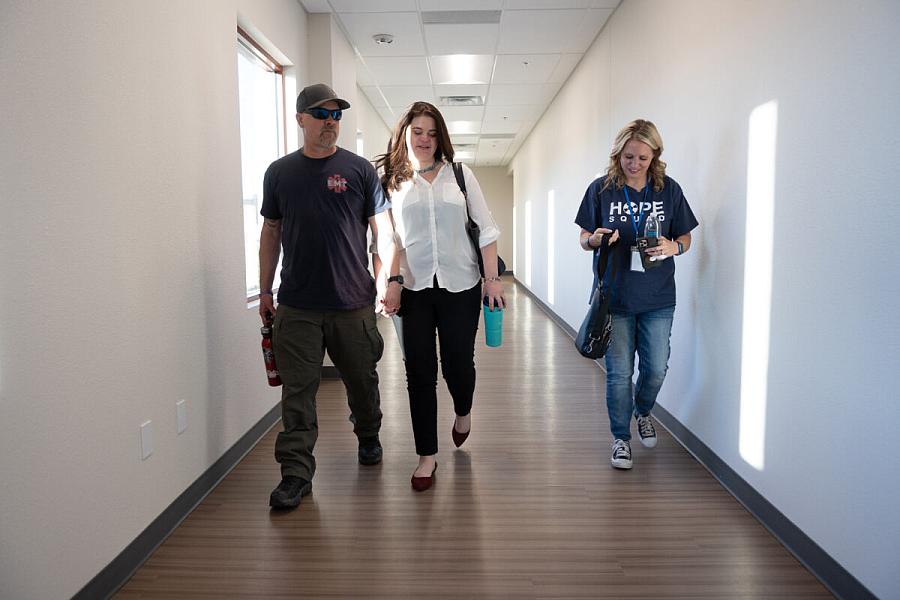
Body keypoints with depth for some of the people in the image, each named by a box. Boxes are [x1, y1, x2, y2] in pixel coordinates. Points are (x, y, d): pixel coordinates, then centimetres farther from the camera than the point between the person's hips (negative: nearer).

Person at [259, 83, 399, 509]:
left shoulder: (359, 169, 3)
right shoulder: (280, 172, 8)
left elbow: (382, 228, 3)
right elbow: (271, 232, 13)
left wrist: (390, 280, -5)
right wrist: (265, 290, 12)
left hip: (354, 302, 0)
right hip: (297, 306, 1)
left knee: (362, 380, 14)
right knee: (297, 392, 0)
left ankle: (368, 437, 39)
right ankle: (296, 473, 9)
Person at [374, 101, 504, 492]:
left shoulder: (460, 175, 6)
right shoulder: (393, 182, 6)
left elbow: (485, 230, 4)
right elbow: (391, 239, 5)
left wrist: (492, 278, -3)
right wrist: (393, 280, -7)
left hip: (460, 287, 0)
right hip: (414, 289, 0)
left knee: (457, 363, 5)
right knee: (419, 372, 2)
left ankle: (463, 411, 42)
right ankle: (427, 455, 16)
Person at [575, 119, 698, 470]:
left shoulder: (669, 190, 1)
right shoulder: (601, 189, -3)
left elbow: (685, 238, 8)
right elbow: (584, 239, 3)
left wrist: (672, 248, -15)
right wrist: (595, 240, -20)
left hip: (658, 299, 2)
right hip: (615, 296, -1)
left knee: (656, 368, 9)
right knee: (619, 373, 4)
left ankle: (643, 413, 41)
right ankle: (621, 437, 23)